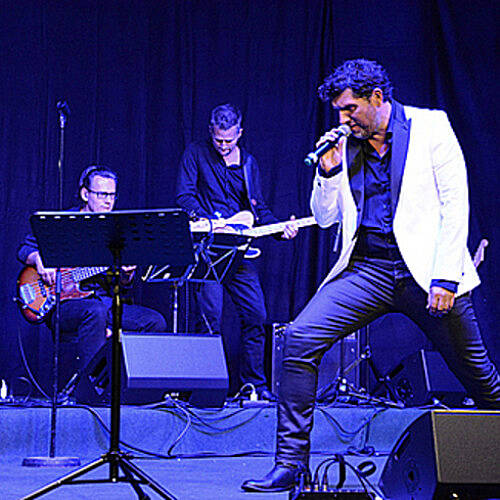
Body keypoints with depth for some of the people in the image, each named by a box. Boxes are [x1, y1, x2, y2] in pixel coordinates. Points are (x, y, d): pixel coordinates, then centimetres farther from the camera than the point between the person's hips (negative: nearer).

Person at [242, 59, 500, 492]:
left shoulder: (430, 127, -2)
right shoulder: (346, 146, 11)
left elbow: (455, 204, -7)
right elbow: (324, 217, 16)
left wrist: (445, 277, -14)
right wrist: (328, 171, -2)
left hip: (425, 271, -3)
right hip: (365, 269, 4)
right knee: (300, 338, -14)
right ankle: (290, 464, -8)